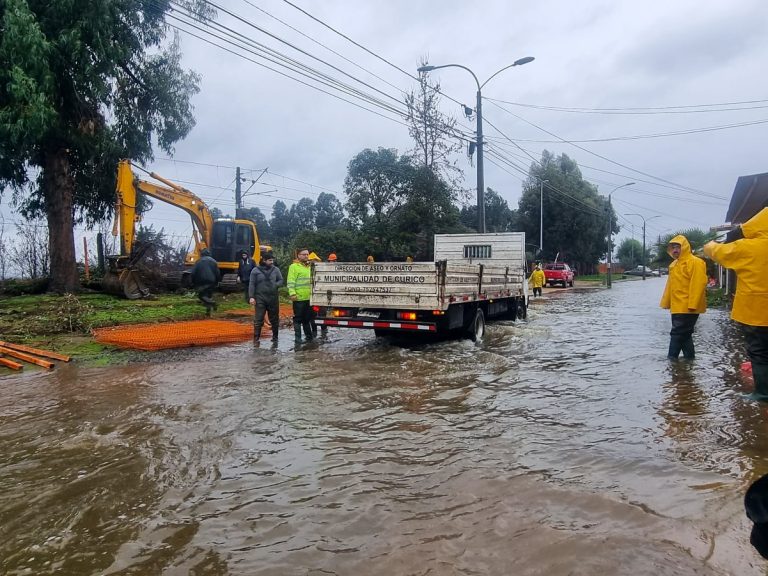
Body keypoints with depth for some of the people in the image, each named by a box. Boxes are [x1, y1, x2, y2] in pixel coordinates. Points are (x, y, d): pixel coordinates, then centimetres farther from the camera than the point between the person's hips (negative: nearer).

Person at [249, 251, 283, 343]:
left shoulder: (275, 269, 6)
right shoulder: (256, 270, 0)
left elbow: (281, 280, 10)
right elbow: (251, 284, -1)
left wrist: (275, 285, -11)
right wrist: (251, 297, -8)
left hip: (273, 298, 3)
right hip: (260, 298, -2)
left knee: (274, 319, 10)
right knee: (258, 319, -5)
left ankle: (275, 337, 23)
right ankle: (256, 338, 0)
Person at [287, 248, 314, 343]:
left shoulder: (310, 266, 18)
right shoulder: (294, 266, -5)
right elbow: (290, 281, -11)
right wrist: (292, 293, -20)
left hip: (309, 297, 6)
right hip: (299, 298, -6)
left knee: (307, 318, 14)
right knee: (298, 318, 0)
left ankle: (309, 336, 22)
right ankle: (298, 338, 5)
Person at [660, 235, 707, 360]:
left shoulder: (695, 262, -12)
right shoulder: (674, 264, 17)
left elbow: (698, 284, -20)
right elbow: (670, 285, 22)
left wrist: (692, 304, -25)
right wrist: (666, 302, 17)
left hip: (687, 307, -9)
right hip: (677, 307, 9)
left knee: (677, 333, -7)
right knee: (684, 334, 14)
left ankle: (672, 358, -2)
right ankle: (689, 357, 23)